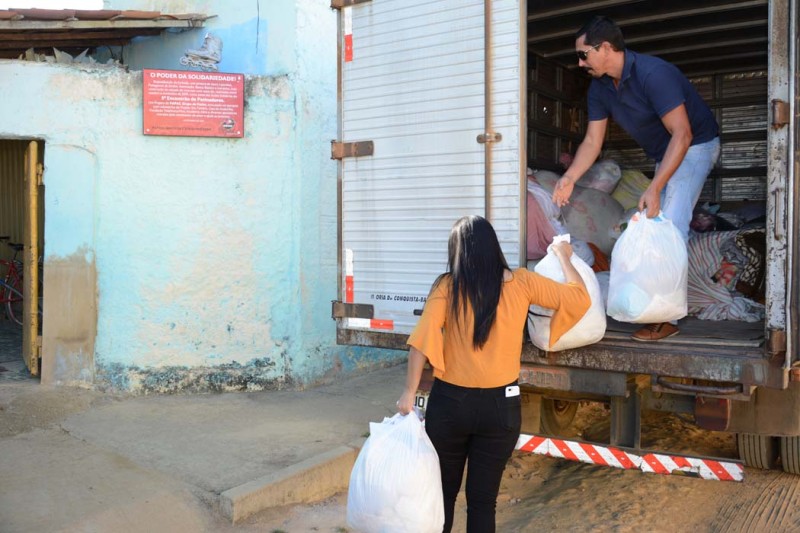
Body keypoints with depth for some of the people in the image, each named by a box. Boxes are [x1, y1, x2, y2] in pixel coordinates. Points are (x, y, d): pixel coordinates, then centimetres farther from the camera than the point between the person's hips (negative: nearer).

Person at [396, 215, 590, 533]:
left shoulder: (447, 286, -8)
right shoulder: (521, 284, -4)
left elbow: (422, 342, -15)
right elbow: (580, 298, 3)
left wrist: (409, 393, -7)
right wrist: (563, 256, 18)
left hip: (450, 402, -1)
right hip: (500, 405, 1)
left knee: (444, 491, 18)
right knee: (483, 499, 12)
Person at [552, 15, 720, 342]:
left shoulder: (653, 73, -31)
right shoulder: (599, 88, -6)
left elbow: (683, 135, -32)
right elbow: (593, 140, -5)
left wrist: (654, 189, -38)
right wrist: (570, 178, -22)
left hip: (696, 145, -9)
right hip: (664, 154, 9)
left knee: (671, 224, -19)